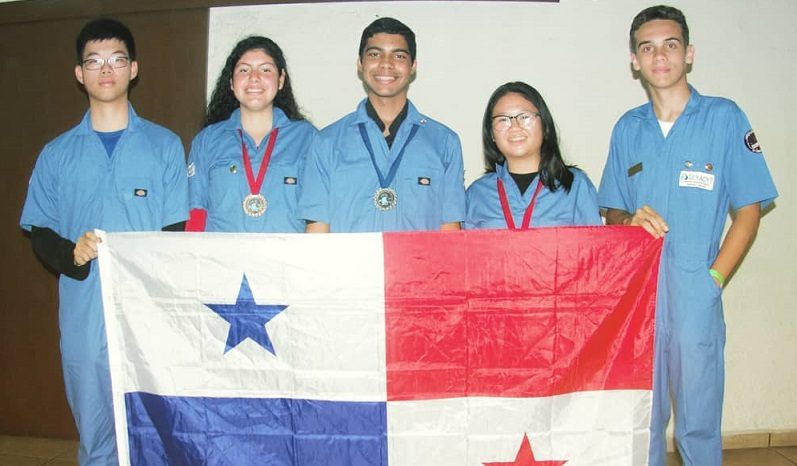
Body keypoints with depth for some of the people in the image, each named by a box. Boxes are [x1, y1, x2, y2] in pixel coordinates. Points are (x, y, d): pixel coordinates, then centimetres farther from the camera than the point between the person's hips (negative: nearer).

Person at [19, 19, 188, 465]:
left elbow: (177, 231, 4)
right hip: (85, 316, 2)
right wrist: (72, 254, -11)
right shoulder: (57, 153, 11)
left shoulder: (165, 145, 6)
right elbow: (40, 233, 10)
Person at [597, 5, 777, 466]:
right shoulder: (628, 128, 11)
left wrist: (713, 280, -8)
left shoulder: (724, 118, 0)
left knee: (698, 421, 4)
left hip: (694, 295, -3)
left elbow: (748, 209, 0)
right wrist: (630, 220, -8)